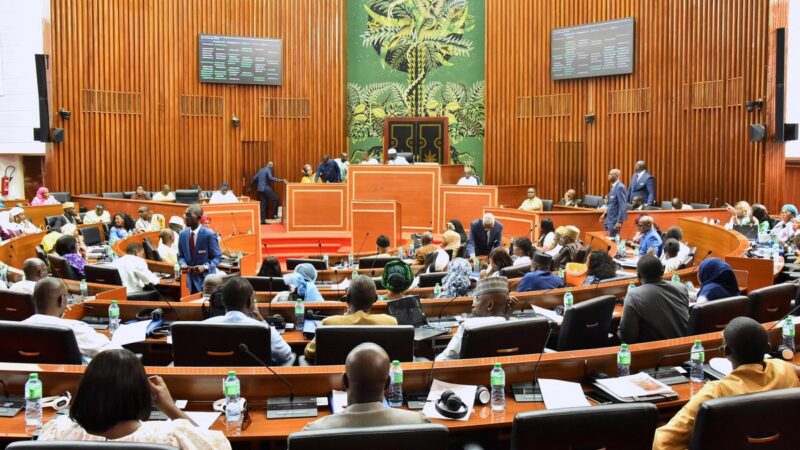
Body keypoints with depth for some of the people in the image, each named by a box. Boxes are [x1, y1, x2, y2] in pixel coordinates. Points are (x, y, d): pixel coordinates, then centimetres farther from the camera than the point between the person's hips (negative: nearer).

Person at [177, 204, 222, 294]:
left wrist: (205, 267, -23)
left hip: (206, 278, -5)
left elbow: (217, 257, -7)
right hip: (191, 278, 5)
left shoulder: (209, 235, -12)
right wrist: (183, 264, -11)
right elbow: (181, 256, 12)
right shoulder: (183, 234, 3)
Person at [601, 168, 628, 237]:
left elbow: (622, 205, -21)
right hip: (610, 219, 9)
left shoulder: (620, 187, -17)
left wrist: (619, 221, -23)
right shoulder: (614, 187, 13)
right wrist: (605, 214, 13)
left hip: (615, 220, -9)